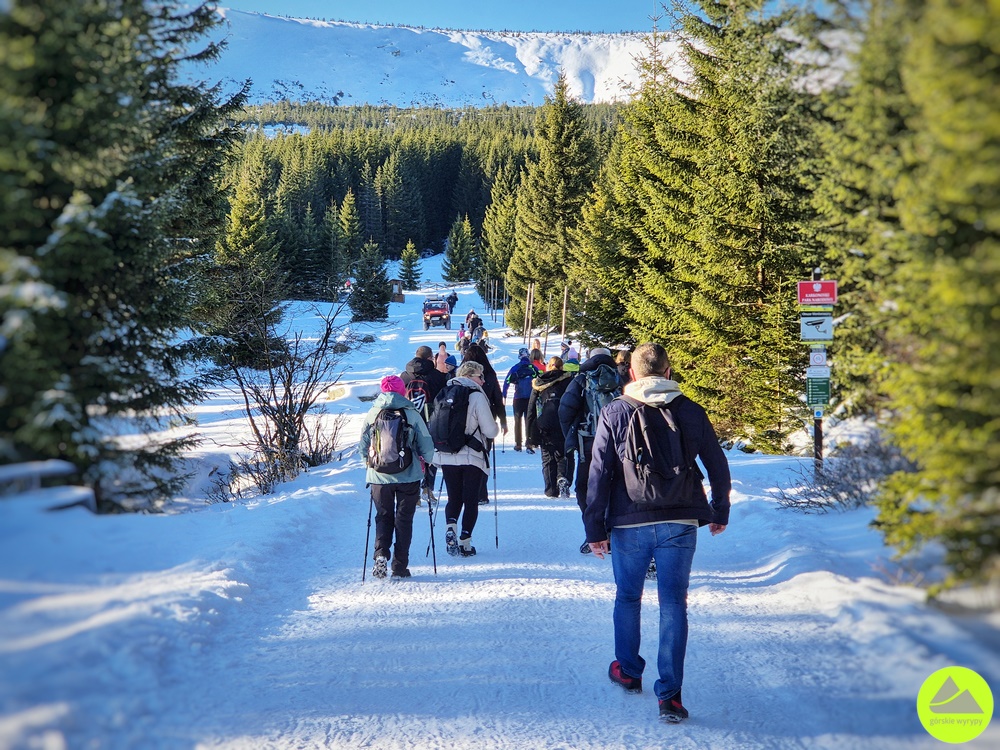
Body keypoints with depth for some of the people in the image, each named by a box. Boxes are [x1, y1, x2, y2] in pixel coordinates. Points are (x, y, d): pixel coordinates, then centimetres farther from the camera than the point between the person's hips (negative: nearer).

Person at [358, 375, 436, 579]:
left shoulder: (372, 414, -3)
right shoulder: (411, 414, -7)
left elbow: (363, 446, 4)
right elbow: (427, 445, -4)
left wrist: (370, 462, 22)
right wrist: (426, 461, 17)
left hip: (380, 476, 1)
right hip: (408, 476, -1)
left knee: (383, 517, 15)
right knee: (404, 519, 8)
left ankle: (381, 555, -8)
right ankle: (400, 566, 5)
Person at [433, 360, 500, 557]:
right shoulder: (477, 396, -11)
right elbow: (491, 431, -12)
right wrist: (496, 428, 10)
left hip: (447, 457, 4)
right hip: (472, 457, -4)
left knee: (454, 498, 14)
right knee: (471, 500, 7)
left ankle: (450, 527, -13)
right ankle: (465, 542, 4)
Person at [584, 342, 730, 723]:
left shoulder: (614, 413, -2)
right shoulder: (691, 412, 2)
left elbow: (599, 474, -4)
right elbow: (718, 467, 8)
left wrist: (595, 528, 1)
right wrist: (720, 513, 22)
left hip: (629, 524, 0)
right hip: (680, 523, 1)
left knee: (627, 598, 19)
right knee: (673, 604, 2)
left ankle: (628, 671, 32)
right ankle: (670, 693, -4)